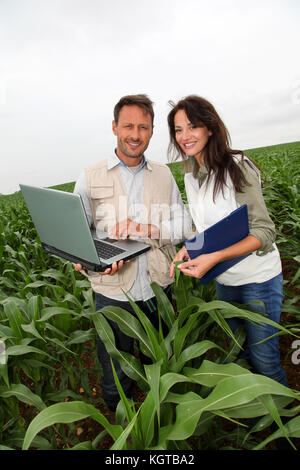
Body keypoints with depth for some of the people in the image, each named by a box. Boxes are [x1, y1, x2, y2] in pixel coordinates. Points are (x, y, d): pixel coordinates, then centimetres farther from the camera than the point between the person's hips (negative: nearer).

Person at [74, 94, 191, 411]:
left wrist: (146, 229, -19)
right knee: (115, 382, 15)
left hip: (158, 290, 3)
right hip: (113, 293, -2)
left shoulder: (164, 175, 6)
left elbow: (184, 226, 0)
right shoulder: (90, 178, -2)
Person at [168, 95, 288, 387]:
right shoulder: (191, 174, 3)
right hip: (224, 279, 7)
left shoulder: (236, 167, -19)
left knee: (263, 360, 8)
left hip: (257, 278, -7)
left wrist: (213, 257, -33)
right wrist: (188, 249, -8)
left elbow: (264, 232, -21)